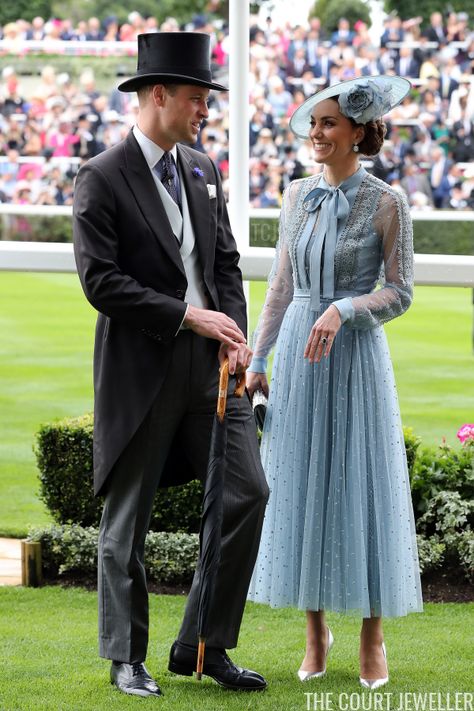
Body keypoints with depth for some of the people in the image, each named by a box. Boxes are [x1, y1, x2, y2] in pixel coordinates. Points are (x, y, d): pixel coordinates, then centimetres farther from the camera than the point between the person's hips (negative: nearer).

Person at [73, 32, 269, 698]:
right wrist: (188, 315, -18)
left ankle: (204, 646, 9)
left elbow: (226, 261, 15)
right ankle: (126, 659, 18)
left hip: (210, 365, 6)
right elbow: (100, 281, -16)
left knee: (249, 493, -1)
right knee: (127, 519, 4)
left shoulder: (202, 169, 11)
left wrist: (233, 335, -1)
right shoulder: (102, 179, -9)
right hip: (141, 368, -6)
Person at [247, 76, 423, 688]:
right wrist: (257, 360, 7)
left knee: (362, 488, 0)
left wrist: (341, 310, -24)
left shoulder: (387, 203, -5)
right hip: (297, 355, 4)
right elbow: (281, 286, 12)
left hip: (355, 357, -4)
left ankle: (373, 638, 10)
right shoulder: (298, 196, 8)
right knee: (302, 487, 5)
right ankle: (316, 633, 15)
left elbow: (400, 293, -8)